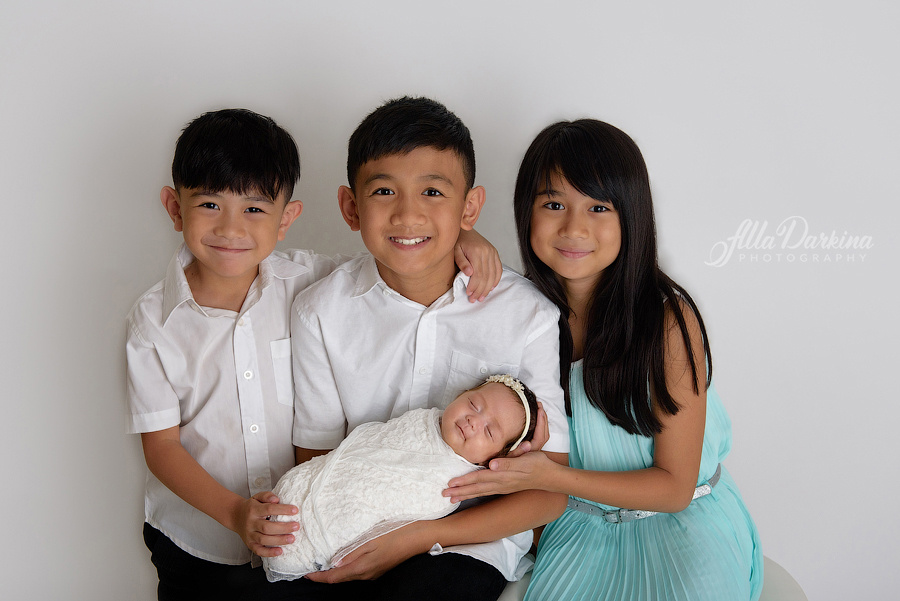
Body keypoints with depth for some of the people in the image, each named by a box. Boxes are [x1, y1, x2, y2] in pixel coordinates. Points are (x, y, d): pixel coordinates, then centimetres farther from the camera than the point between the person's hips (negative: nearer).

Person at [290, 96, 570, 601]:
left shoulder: (529, 317, -10)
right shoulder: (320, 312, -3)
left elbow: (549, 491, -7)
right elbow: (316, 460, 2)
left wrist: (419, 537, -18)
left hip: (471, 536, -2)